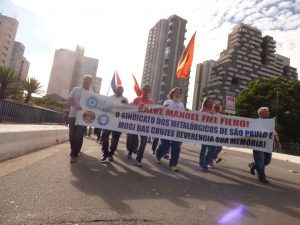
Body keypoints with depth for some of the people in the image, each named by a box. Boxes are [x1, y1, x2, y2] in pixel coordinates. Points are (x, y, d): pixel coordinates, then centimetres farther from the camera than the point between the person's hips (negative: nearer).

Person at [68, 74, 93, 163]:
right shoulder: (76, 89, 7)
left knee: (79, 137, -3)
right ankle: (74, 152, 26)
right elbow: (69, 99, -1)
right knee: (72, 136, 8)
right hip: (73, 116, 2)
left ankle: (74, 155, 6)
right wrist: (75, 106, -20)